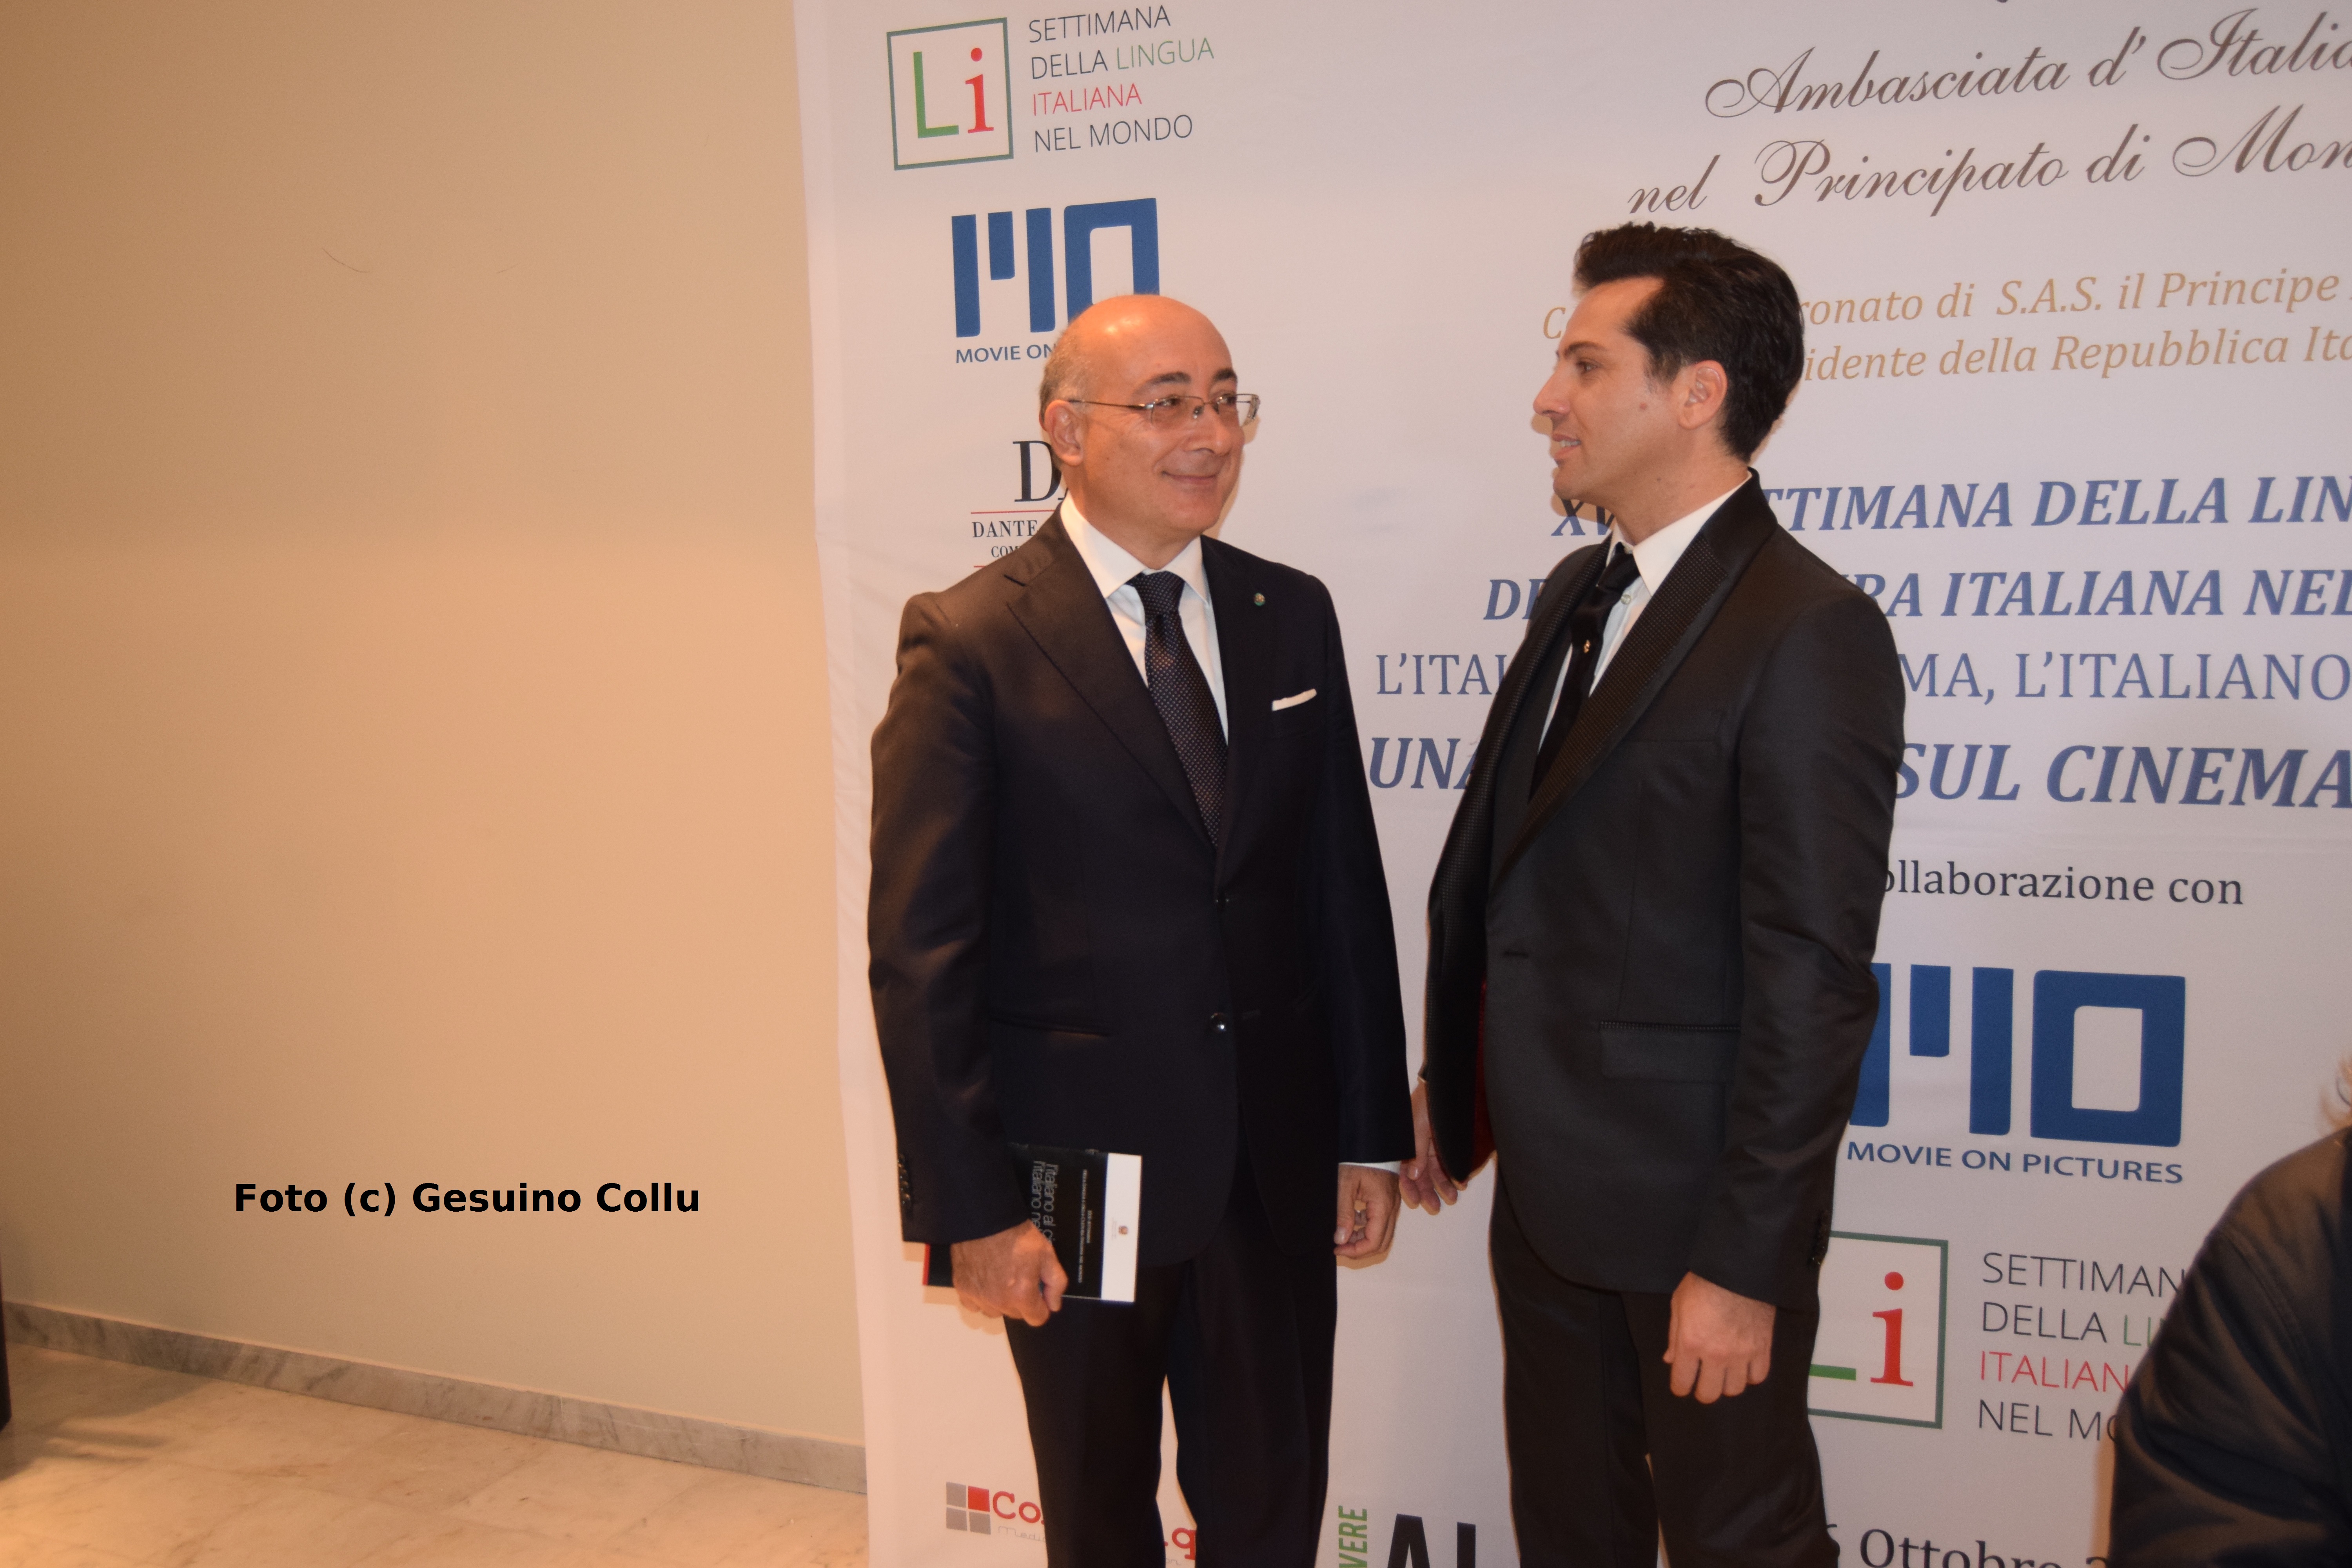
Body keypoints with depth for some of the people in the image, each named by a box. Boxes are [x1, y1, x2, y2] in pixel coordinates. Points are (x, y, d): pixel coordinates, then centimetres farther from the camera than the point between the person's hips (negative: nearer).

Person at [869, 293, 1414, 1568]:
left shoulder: (1292, 616, 3)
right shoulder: (968, 642, -11)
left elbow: (1346, 884, 6)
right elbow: (922, 950, -12)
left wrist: (1373, 1130, 6)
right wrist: (970, 1210, -13)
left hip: (1277, 1164, 4)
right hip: (1078, 1170, -3)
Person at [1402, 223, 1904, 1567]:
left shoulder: (1807, 634, -20)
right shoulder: (1578, 593, 8)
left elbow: (1812, 979, -22)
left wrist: (1745, 1265, -20)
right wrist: (1448, 1085, 13)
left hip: (1690, 1205, -8)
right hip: (1545, 1182, 8)